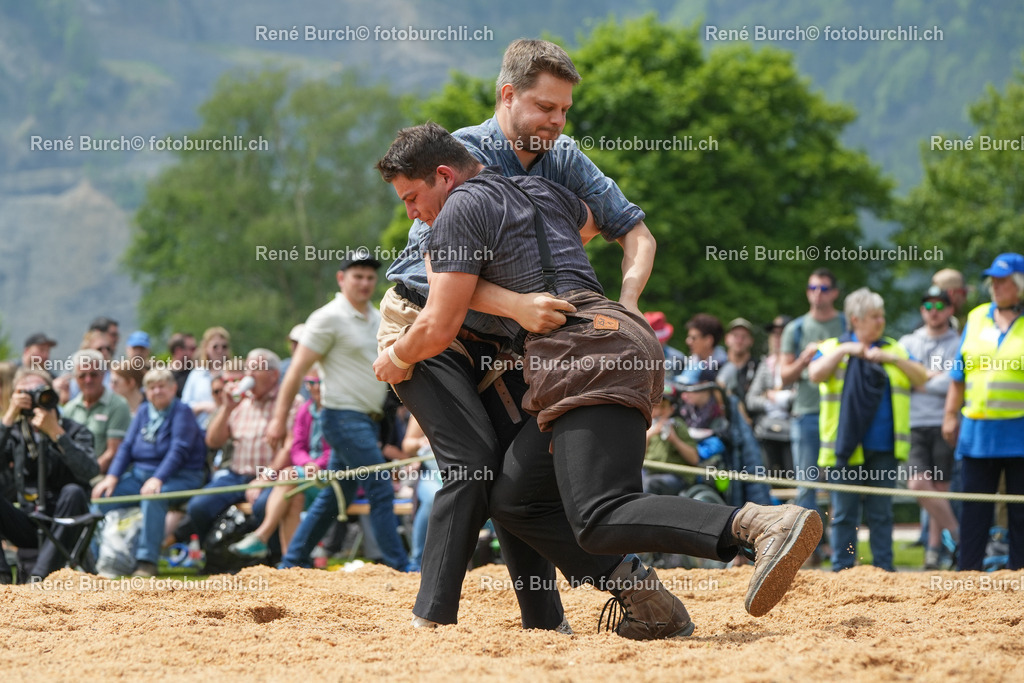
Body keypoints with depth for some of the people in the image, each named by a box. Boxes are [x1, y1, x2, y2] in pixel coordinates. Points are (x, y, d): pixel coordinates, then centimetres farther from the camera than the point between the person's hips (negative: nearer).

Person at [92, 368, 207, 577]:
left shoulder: (182, 412, -5)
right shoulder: (144, 412, 15)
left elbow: (179, 450, -17)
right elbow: (126, 446, 12)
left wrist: (158, 479, -29)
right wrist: (112, 476, -4)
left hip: (177, 476, -7)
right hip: (139, 473, 7)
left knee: (152, 498, -39)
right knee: (102, 496, -14)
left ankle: (147, 561, -37)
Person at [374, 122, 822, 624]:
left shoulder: (461, 209, 4)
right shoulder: (541, 190, 29)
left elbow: (439, 328, -1)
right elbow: (593, 220, 54)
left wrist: (396, 359, 20)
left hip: (582, 348, -10)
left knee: (601, 522, -21)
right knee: (513, 497, 12)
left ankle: (765, 525, -38)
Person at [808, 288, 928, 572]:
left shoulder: (894, 349, 15)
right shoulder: (832, 348, 7)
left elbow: (921, 378, 4)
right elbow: (815, 374, -11)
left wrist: (893, 358, -7)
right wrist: (844, 351, -14)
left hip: (883, 450, 2)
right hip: (846, 448, -2)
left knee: (881, 513, 4)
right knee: (844, 513, 1)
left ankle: (883, 567, 9)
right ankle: (842, 570, 6)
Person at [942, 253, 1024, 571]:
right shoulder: (977, 318, 10)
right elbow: (959, 375, 15)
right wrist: (950, 416, 11)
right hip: (976, 432, 3)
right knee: (973, 509, 5)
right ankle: (967, 572, 9)